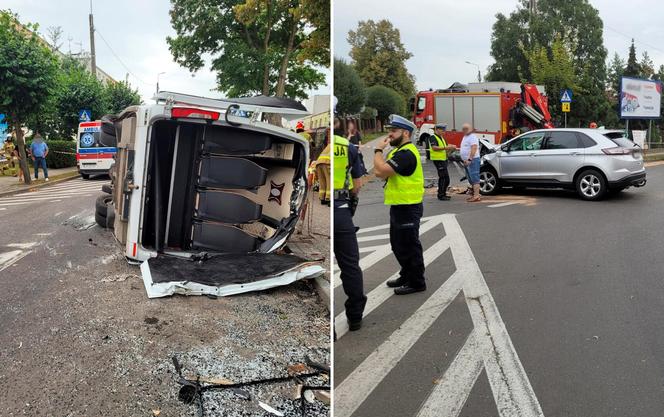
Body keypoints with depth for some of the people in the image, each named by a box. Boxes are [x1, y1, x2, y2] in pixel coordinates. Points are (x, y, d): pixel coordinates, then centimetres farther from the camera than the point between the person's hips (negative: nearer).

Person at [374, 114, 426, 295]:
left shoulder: (406, 153, -19)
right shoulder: (399, 151, 16)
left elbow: (381, 171, -29)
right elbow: (379, 173, 9)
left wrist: (378, 150, -14)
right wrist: (381, 151, -4)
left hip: (407, 208, -11)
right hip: (399, 206, 11)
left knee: (409, 246, -2)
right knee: (399, 245, 20)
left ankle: (416, 282, 9)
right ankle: (406, 276, 34)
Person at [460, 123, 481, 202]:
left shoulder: (472, 137, -11)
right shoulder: (465, 137, 20)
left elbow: (474, 148, -22)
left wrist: (469, 159, -29)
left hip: (472, 160, -10)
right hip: (467, 161, 10)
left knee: (474, 179, -12)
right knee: (471, 180, 14)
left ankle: (476, 196, -16)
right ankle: (475, 194, 20)